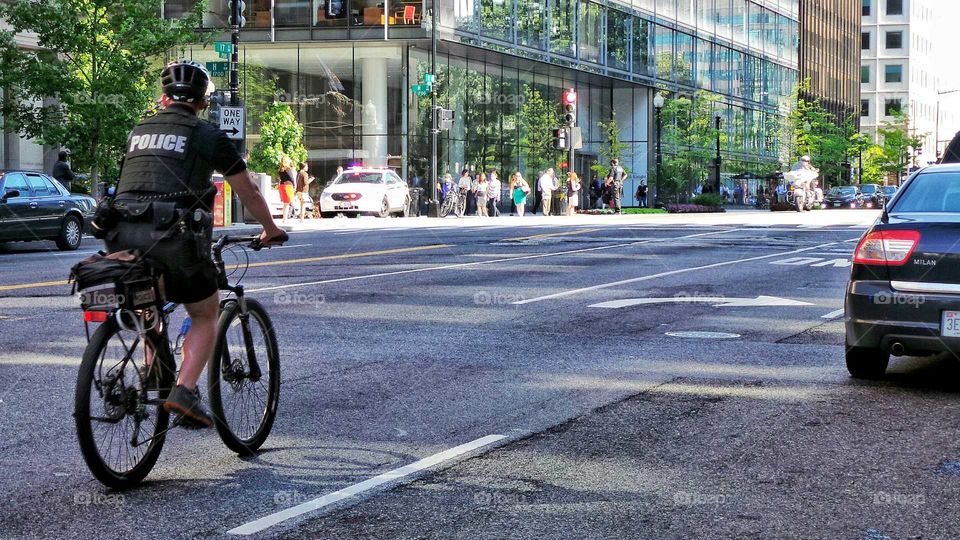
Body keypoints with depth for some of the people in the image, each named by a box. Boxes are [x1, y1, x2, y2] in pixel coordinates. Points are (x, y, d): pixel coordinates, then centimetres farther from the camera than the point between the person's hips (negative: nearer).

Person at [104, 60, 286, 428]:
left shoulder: (138, 132, 21)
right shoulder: (207, 135, 8)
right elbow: (249, 194, 15)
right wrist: (271, 230, 31)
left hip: (123, 238, 5)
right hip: (173, 240, -5)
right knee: (206, 316, 14)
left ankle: (152, 369, 28)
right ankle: (184, 392, -3)